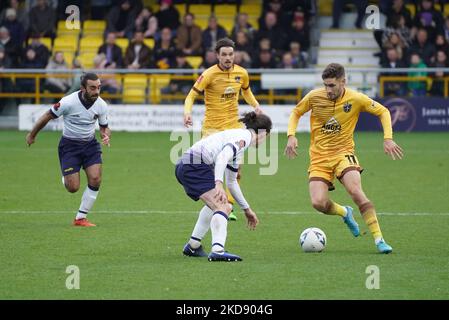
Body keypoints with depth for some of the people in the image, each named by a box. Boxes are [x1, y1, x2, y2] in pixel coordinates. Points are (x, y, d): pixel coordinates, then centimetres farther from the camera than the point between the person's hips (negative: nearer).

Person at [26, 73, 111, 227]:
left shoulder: (101, 105, -10)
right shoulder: (68, 102, -22)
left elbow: (104, 127, 7)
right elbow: (48, 116, -7)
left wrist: (106, 136, -17)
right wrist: (32, 135, 3)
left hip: (90, 144, 3)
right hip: (69, 145, -3)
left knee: (95, 179, -16)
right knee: (73, 188, -9)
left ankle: (80, 218, -2)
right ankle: (65, 178, 32)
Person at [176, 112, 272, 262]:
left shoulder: (240, 138, 26)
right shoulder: (244, 136, -4)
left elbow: (231, 182, 33)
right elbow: (222, 157, -23)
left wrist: (247, 209, 37)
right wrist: (218, 184, -34)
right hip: (195, 165, -11)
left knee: (216, 203, 30)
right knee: (222, 208, -17)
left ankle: (192, 246, 34)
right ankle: (217, 250, -35)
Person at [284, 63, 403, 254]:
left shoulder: (356, 99, -9)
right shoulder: (314, 97, -7)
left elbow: (383, 111, 4)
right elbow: (296, 113, 11)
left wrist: (388, 139, -7)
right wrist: (291, 136, -4)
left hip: (343, 153, -2)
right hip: (319, 157, 2)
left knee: (356, 192, -27)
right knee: (318, 203, -17)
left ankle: (379, 239, -20)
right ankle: (345, 213, 20)